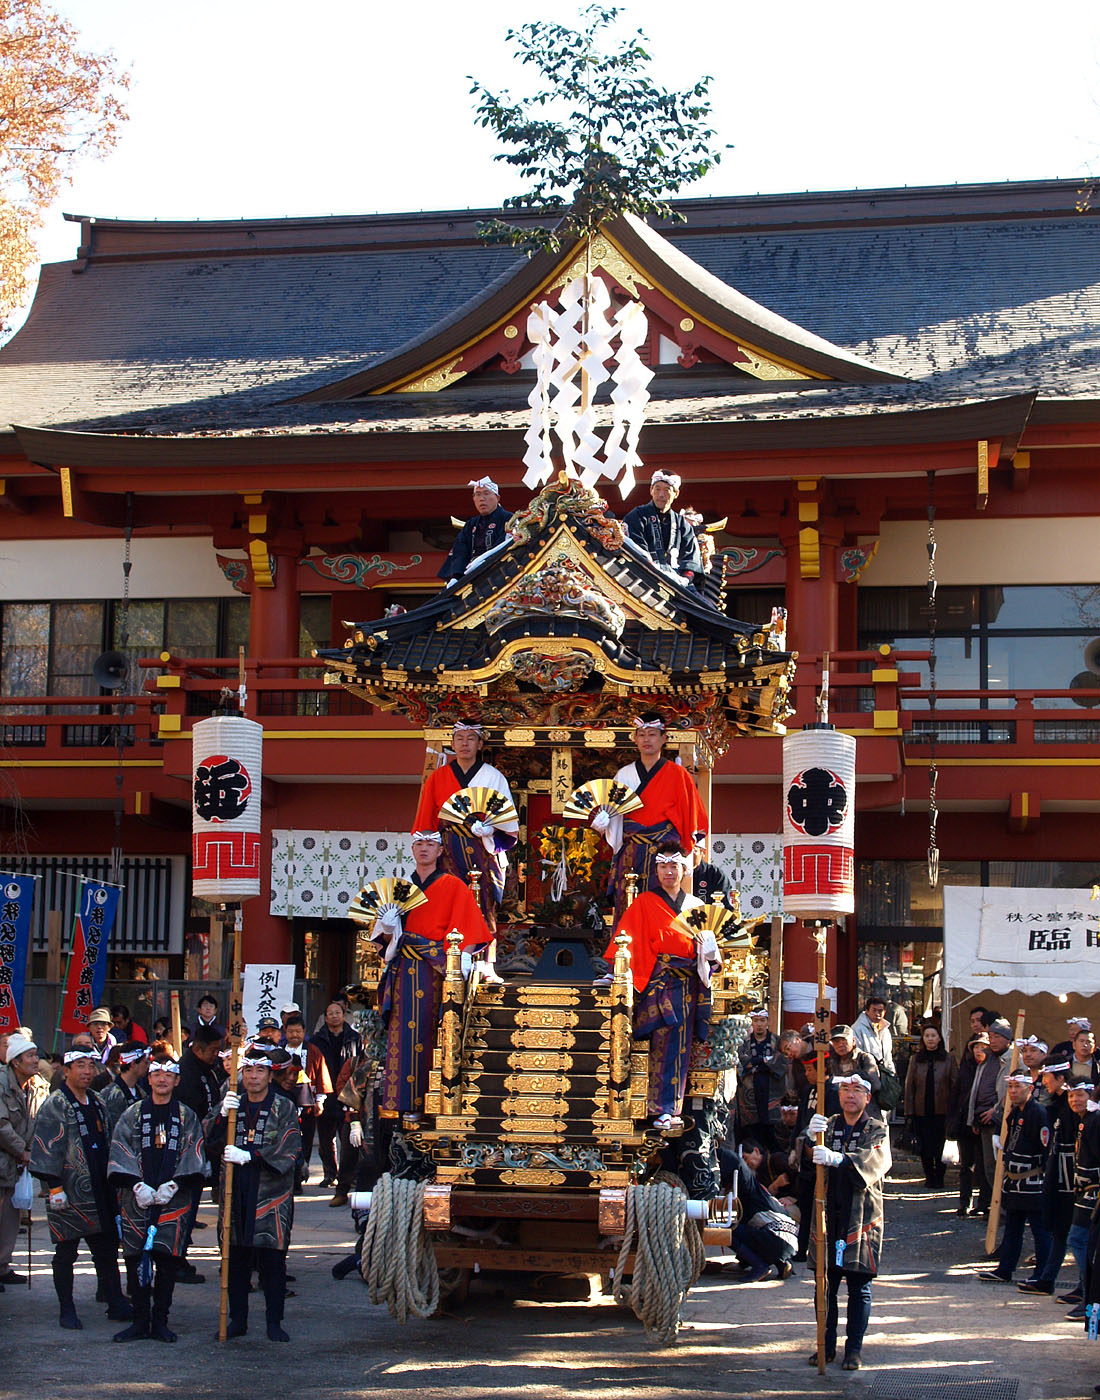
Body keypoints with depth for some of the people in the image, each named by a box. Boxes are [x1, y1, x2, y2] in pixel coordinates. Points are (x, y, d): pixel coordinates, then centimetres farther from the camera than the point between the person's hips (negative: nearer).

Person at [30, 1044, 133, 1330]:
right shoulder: (55, 1105, -7)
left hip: (99, 1191, 6)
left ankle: (116, 1305, 16)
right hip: (69, 1192, -6)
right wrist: (54, 1187, -17)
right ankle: (67, 1311, 10)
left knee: (107, 1249, 9)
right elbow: (47, 1148, -12)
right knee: (66, 1253, 2)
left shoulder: (96, 1102, 14)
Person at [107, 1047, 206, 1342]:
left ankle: (160, 1321, 7)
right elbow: (120, 1152, 2)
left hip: (173, 1199, 0)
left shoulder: (186, 1117, 9)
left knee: (166, 1260, -2)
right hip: (137, 1198, 1)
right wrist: (137, 1185, -10)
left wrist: (172, 1185, -11)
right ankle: (140, 1321, 8)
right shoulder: (133, 1114, 8)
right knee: (135, 1260, -1)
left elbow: (193, 1155, 2)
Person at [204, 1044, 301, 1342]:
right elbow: (212, 1141, 3)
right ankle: (237, 1320, 16)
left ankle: (274, 1322, 7)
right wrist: (222, 1115, -15)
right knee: (235, 1259, 6)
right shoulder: (233, 1105, 14)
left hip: (271, 1196, -3)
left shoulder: (284, 1108, 2)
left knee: (272, 1260, -2)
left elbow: (287, 1152, -9)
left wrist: (248, 1156, -18)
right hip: (236, 1193, 3)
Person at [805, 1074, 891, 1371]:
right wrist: (811, 1138, -29)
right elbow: (802, 1158, -4)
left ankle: (854, 1348, 10)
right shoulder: (829, 1126, 11)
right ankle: (827, 1345, 17)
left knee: (859, 1288, 2)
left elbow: (877, 1160, -19)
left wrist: (837, 1158, -36)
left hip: (862, 1218, -2)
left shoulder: (877, 1130, 3)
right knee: (825, 1285, 6)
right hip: (828, 1216, 2)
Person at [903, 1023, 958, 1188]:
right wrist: (909, 1111, 0)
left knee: (940, 1146, 0)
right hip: (921, 1111, 2)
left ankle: (939, 1177, 12)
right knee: (925, 1146, 3)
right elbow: (909, 1086, 7)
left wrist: (953, 1110, -6)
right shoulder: (916, 1059, 8)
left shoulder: (949, 1058, 3)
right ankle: (929, 1177, 16)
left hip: (941, 1111, -2)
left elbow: (955, 1085, 2)